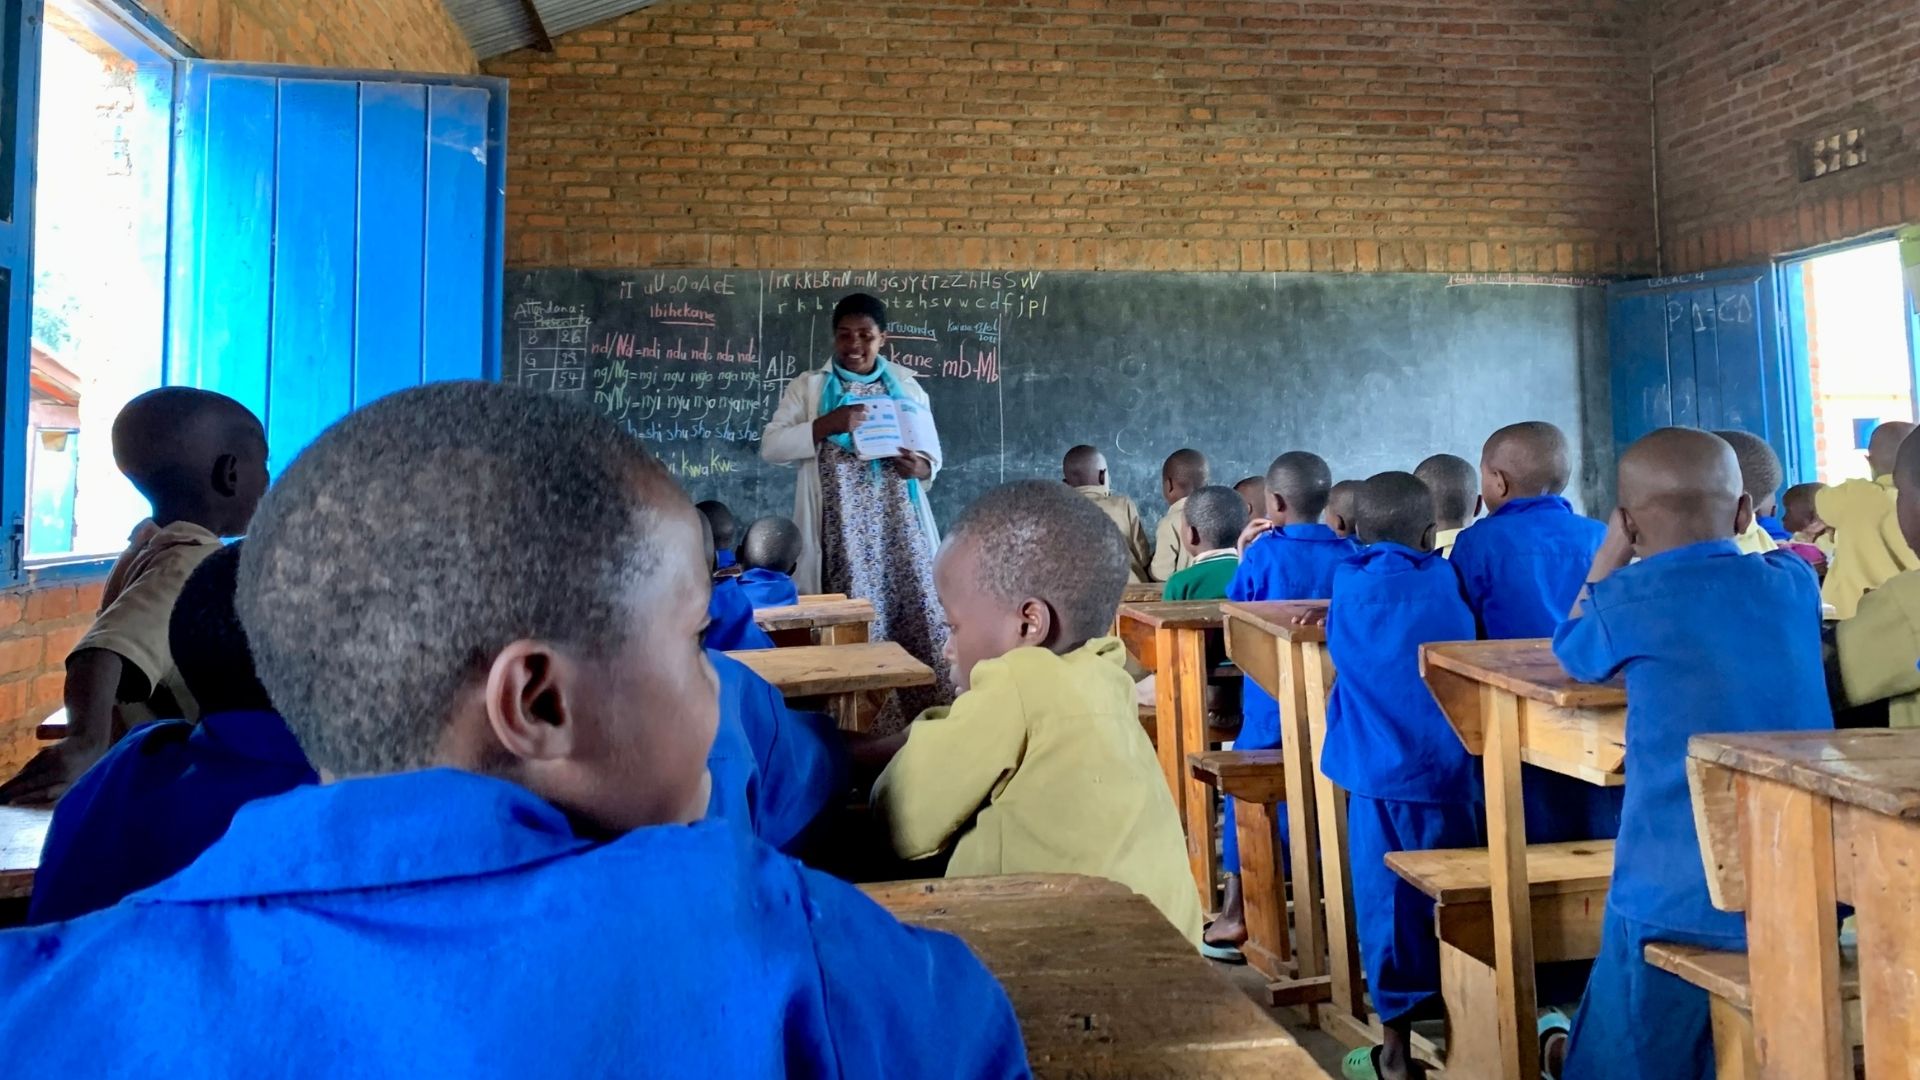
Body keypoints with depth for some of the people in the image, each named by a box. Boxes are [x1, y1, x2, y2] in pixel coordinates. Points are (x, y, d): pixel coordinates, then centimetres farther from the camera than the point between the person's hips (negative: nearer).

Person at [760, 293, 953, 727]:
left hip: (900, 523, 2)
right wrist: (828, 423, -16)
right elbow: (771, 446, -3)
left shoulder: (908, 388, 14)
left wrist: (920, 466, -8)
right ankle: (870, 721, 1)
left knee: (920, 612, -5)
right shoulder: (810, 386, 7)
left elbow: (933, 454, 17)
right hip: (844, 527, -2)